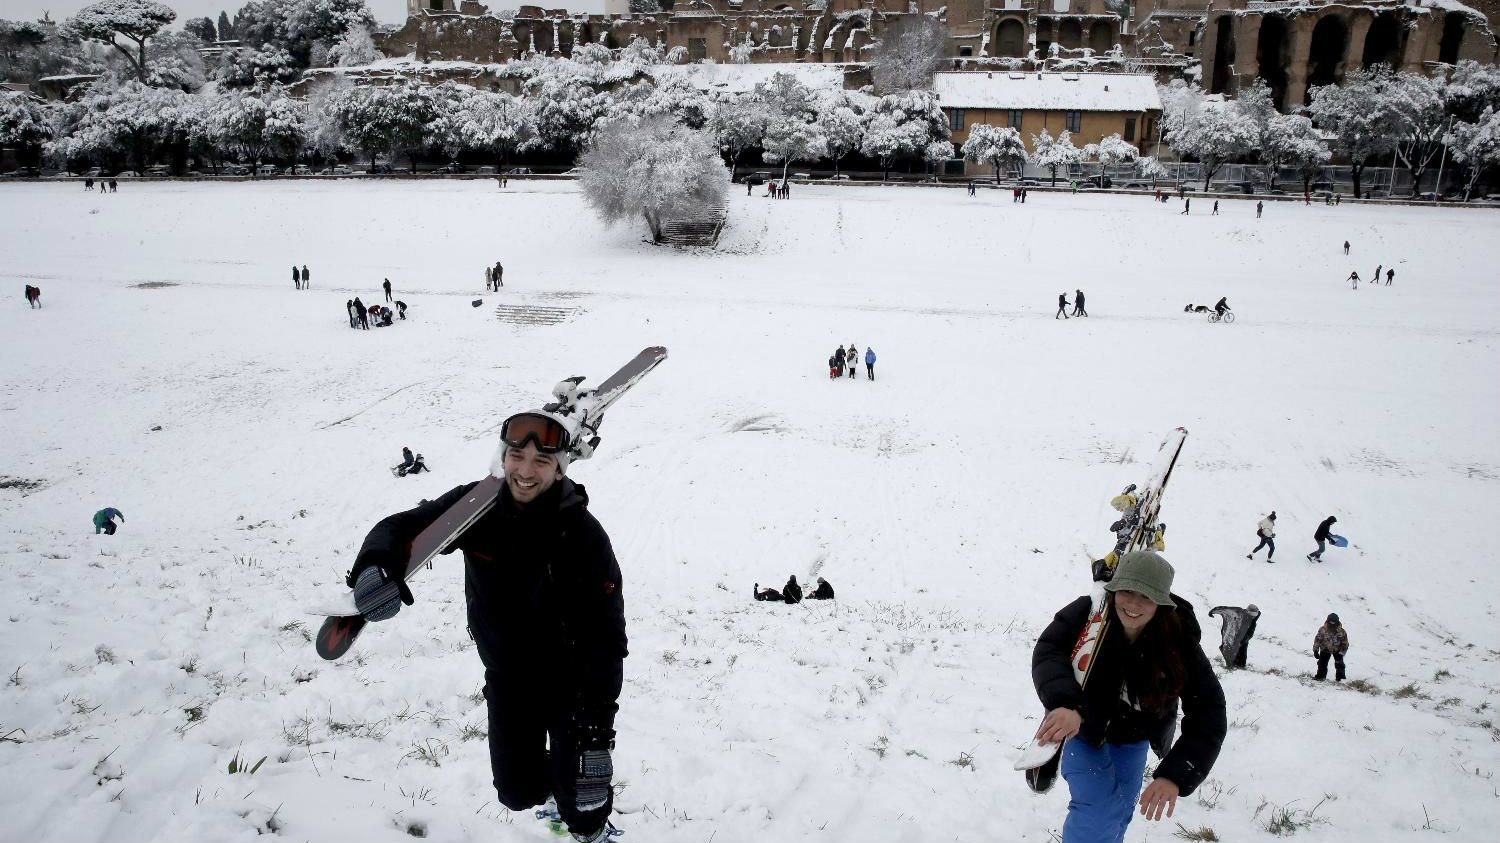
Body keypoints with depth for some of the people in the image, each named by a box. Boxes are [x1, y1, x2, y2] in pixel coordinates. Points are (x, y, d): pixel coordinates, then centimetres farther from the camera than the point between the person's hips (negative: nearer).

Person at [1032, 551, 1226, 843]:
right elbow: (1048, 651, -40)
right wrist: (1064, 703, -60)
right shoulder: (1088, 614, -32)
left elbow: (1208, 715, -29)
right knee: (1097, 811, -16)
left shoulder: (1179, 643, -29)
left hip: (1133, 735, 3)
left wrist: (1176, 775, -40)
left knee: (1120, 810, 18)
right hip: (1082, 725, -2)